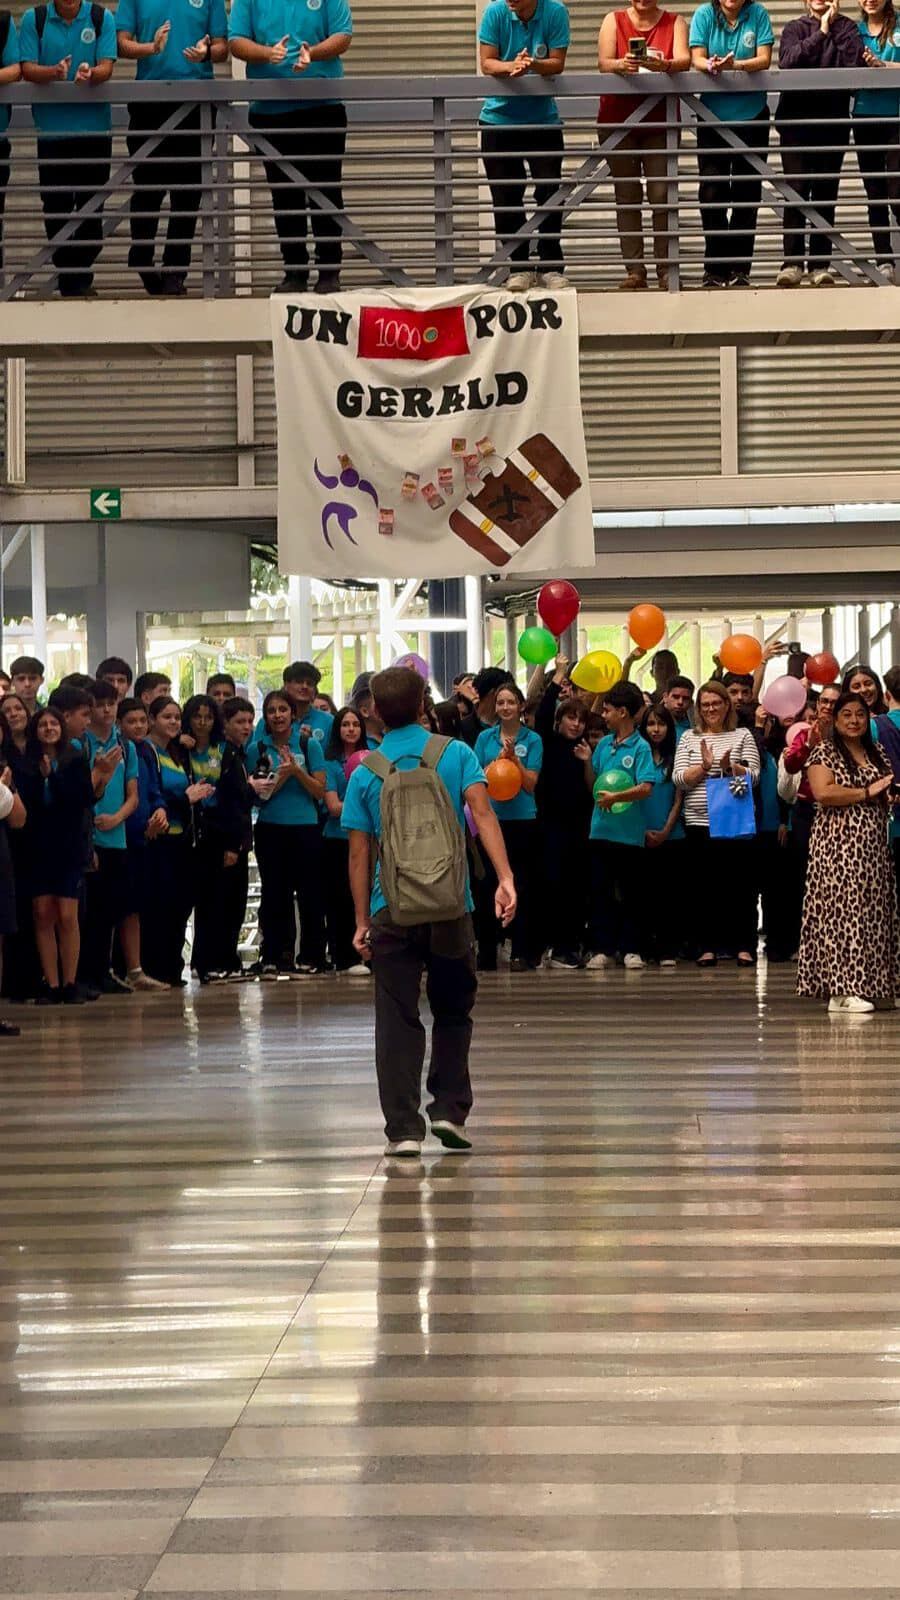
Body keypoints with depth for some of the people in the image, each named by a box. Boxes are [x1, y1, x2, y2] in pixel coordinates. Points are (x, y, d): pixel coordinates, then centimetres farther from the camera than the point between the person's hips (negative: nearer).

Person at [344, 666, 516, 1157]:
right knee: (453, 1012, 18)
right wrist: (505, 878, -17)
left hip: (392, 910, 0)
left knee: (397, 1020, 3)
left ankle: (404, 1129, -2)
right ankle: (449, 1110, 11)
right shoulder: (456, 754, 2)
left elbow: (359, 853, 3)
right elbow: (481, 812, -11)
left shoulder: (366, 772, 3)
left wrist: (362, 922, 7)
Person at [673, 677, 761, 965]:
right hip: (699, 823, 1)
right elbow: (679, 779, 1)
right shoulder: (689, 738, 10)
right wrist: (704, 766, -14)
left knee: (740, 884, 0)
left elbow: (753, 776, -2)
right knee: (704, 886, 4)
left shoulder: (742, 736, 6)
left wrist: (731, 767, -19)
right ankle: (707, 947, 9)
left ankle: (744, 946, 5)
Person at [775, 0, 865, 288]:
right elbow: (787, 61, -11)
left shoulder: (846, 28, 8)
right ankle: (792, 263, -9)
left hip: (833, 121, 1)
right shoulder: (795, 28, 8)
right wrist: (821, 33, -13)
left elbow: (855, 62, -10)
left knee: (826, 192, 0)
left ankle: (820, 264, 3)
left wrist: (834, 27, -8)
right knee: (796, 189, -9)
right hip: (796, 120, -1)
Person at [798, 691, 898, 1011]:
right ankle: (841, 990, -10)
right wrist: (867, 793, -12)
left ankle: (865, 984, 9)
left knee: (873, 913, 4)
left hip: (874, 846, 7)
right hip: (839, 846, -6)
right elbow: (822, 792, -17)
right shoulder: (825, 752, -2)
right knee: (843, 911, -10)